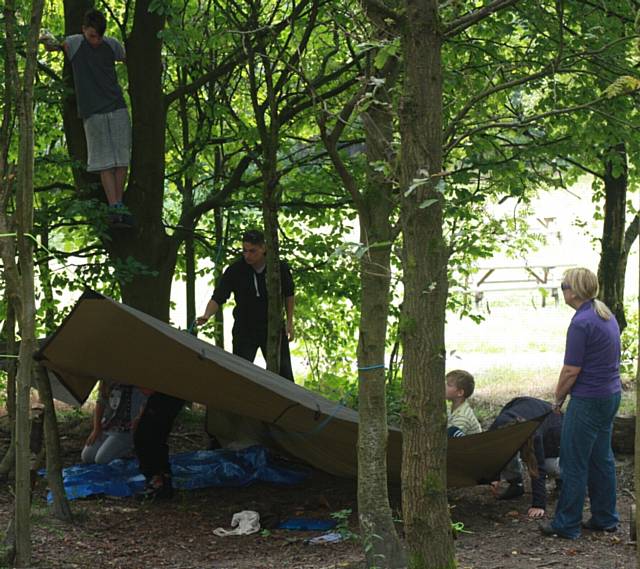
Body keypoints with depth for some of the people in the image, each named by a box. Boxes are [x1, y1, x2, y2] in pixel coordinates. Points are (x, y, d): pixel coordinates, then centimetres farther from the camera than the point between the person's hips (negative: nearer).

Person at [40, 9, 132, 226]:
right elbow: (50, 45, 14)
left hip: (118, 110, 3)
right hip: (93, 112, -3)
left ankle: (119, 205, 7)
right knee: (106, 163, -6)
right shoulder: (74, 44, -1)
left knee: (122, 160, 0)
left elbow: (128, 59, 25)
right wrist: (49, 40, -9)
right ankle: (114, 208, -7)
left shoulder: (112, 45, 6)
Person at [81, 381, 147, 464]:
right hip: (106, 428, 7)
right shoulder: (106, 383, 5)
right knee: (86, 457, -3)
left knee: (101, 459, -21)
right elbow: (100, 403, 11)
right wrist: (96, 429, 3)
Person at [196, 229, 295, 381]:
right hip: (245, 331, -1)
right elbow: (218, 298, -18)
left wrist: (289, 322, 6)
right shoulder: (235, 271, -15)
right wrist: (206, 315, -36)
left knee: (284, 373, 6)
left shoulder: (280, 268, -9)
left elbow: (289, 294, 8)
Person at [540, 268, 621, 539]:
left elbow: (571, 371, -19)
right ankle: (605, 518, 21)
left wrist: (559, 399, -4)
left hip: (588, 401, -9)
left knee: (574, 463, -2)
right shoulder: (607, 316, 10)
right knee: (602, 459, 16)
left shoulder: (581, 323, -19)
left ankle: (566, 524, 3)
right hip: (611, 395, 9)